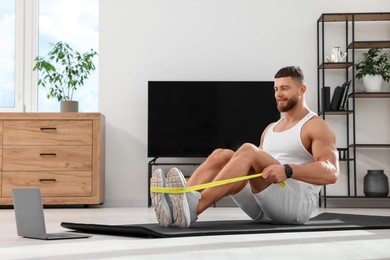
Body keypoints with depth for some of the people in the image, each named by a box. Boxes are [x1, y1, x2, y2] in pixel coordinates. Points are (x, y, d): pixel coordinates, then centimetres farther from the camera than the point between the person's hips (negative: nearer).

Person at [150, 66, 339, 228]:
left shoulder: (317, 127, 0)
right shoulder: (270, 129, 24)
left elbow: (331, 173, -16)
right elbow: (259, 166, 24)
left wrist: (287, 170, -31)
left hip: (297, 203, -7)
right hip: (264, 207, 7)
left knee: (248, 151, -30)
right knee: (222, 155, -16)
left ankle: (194, 207, -49)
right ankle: (178, 204, -40)